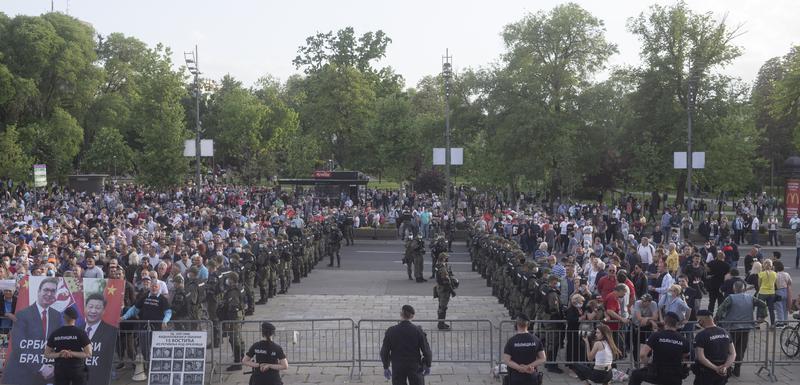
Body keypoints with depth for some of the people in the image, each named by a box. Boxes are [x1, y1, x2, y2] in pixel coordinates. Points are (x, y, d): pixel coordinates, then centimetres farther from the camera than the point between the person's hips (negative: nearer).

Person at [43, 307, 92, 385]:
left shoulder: (55, 334, 1)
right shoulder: (81, 333, -8)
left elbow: (47, 354, 4)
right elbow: (88, 353, -14)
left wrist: (59, 354, -9)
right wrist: (72, 353, -13)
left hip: (60, 370, 2)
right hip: (78, 370, -2)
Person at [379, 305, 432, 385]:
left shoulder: (391, 331, -8)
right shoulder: (418, 331, -10)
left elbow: (384, 351, -2)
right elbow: (426, 350, -6)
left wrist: (386, 367, 11)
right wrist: (427, 366, 9)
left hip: (397, 368, 1)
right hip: (415, 367, -1)